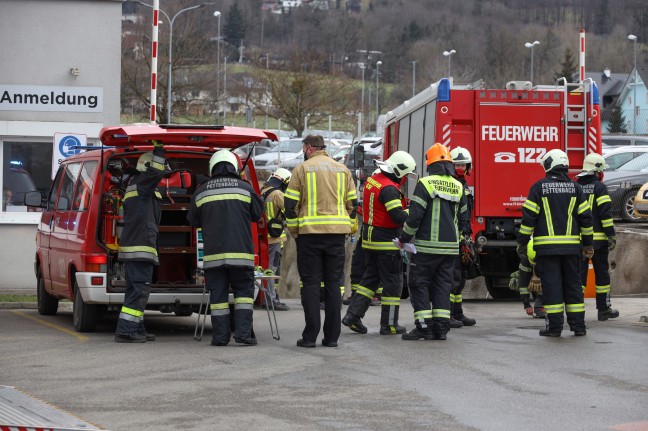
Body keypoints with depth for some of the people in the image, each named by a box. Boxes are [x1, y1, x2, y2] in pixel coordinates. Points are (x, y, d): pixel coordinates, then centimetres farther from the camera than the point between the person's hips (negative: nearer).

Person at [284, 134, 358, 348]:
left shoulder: (302, 169, 0)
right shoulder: (342, 170, 11)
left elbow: (290, 203, -3)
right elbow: (352, 203, 11)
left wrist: (294, 230, 6)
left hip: (309, 234, -3)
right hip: (337, 234, 3)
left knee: (311, 284, 0)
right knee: (333, 283, 7)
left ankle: (310, 336, -4)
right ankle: (332, 336, 6)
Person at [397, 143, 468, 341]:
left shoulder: (425, 184, -9)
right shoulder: (458, 187, 10)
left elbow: (415, 216, -12)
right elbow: (463, 219, 16)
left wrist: (404, 238, 0)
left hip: (427, 246, -5)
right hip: (450, 247, 5)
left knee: (419, 285, 2)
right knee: (443, 286, 10)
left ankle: (424, 326, -5)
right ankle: (441, 327, 6)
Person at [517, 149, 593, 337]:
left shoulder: (539, 187, -3)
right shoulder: (574, 188, 6)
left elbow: (529, 217, -5)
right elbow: (586, 217, 7)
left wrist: (522, 243, 2)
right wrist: (587, 243, 16)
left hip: (546, 245, -3)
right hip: (571, 245, 3)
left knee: (551, 284, -1)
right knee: (572, 283, 10)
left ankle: (554, 326, -3)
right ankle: (578, 325, 9)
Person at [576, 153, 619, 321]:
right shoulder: (599, 187, -7)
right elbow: (606, 213, -12)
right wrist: (611, 235, -9)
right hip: (597, 238, -4)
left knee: (579, 273, 4)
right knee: (601, 272, 5)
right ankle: (604, 309, 9)